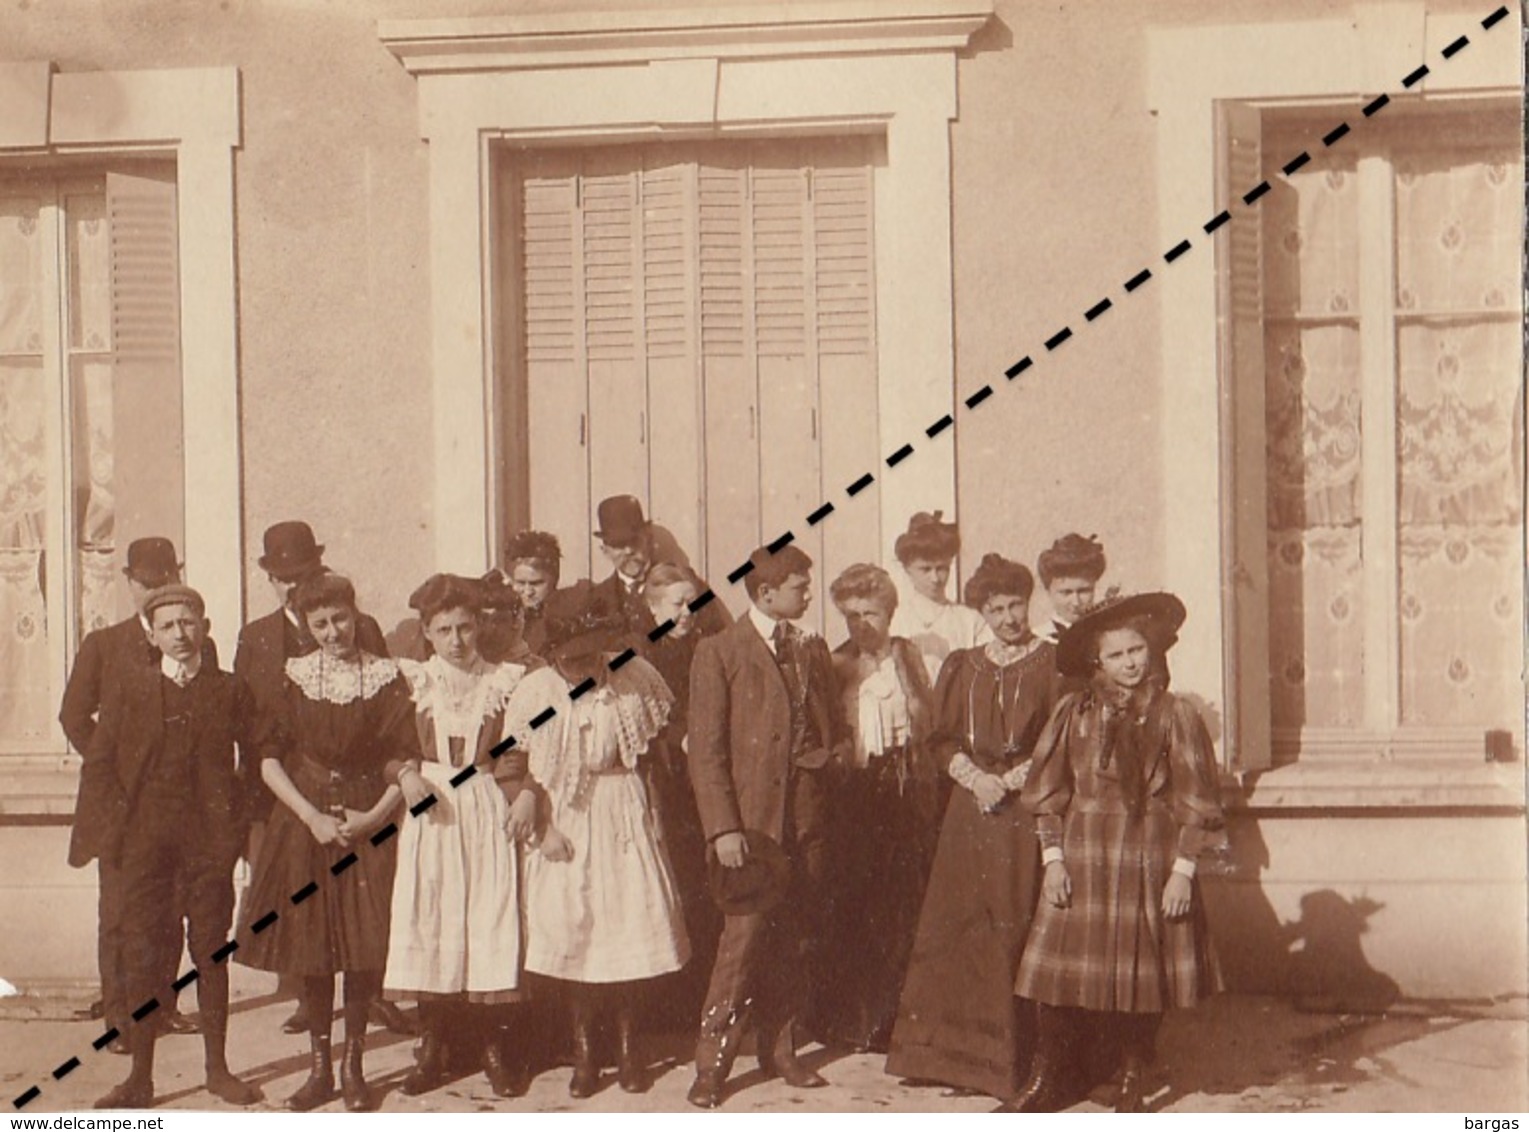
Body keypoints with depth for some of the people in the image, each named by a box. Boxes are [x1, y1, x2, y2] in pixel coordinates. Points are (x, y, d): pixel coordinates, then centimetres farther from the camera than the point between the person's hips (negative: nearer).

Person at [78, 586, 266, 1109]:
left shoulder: (228, 690, 5)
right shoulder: (129, 686, 5)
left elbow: (262, 754, 7)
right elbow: (99, 761, 4)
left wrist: (239, 821, 0)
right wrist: (111, 825, -5)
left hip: (209, 838, 0)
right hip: (144, 840, 0)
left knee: (212, 953, 7)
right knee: (143, 956, 1)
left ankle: (217, 1069, 18)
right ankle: (140, 1077, 9)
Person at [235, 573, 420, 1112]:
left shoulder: (387, 678, 0)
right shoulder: (291, 677, 3)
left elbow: (406, 758, -1)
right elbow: (269, 759, 0)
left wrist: (376, 815, -13)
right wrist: (312, 816, -10)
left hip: (369, 820, -1)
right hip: (305, 820, 1)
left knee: (365, 943, -1)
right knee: (311, 946, 4)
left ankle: (353, 1063, 12)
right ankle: (319, 1065, 15)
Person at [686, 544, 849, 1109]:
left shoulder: (813, 650, 16)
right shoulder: (719, 652, -3)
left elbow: (834, 731, 25)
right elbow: (707, 749, -7)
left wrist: (830, 753, 4)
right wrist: (723, 828, -14)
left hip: (807, 815, 6)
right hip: (752, 819, -5)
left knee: (799, 941, 6)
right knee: (745, 937, -10)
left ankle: (779, 1049, 20)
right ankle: (711, 1066, -1)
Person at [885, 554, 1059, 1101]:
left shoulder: (1051, 663, 1)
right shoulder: (961, 667, 13)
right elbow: (943, 739, 11)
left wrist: (1009, 781, -11)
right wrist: (976, 778, -6)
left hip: (1027, 811, -4)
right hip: (970, 810, 4)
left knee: (1017, 929, -5)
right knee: (959, 927, 2)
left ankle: (1013, 1056, 2)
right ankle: (958, 1051, 9)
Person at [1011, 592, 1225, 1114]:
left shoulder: (1175, 715, 0)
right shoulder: (1073, 714, 4)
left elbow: (1195, 803, 0)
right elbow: (1049, 795, 7)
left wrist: (1182, 871, -6)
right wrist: (1053, 858, -2)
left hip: (1149, 863, -1)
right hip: (1082, 860, 1)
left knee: (1142, 973, 4)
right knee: (1061, 972, -2)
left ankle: (1131, 1083, 20)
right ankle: (1046, 1080, 12)